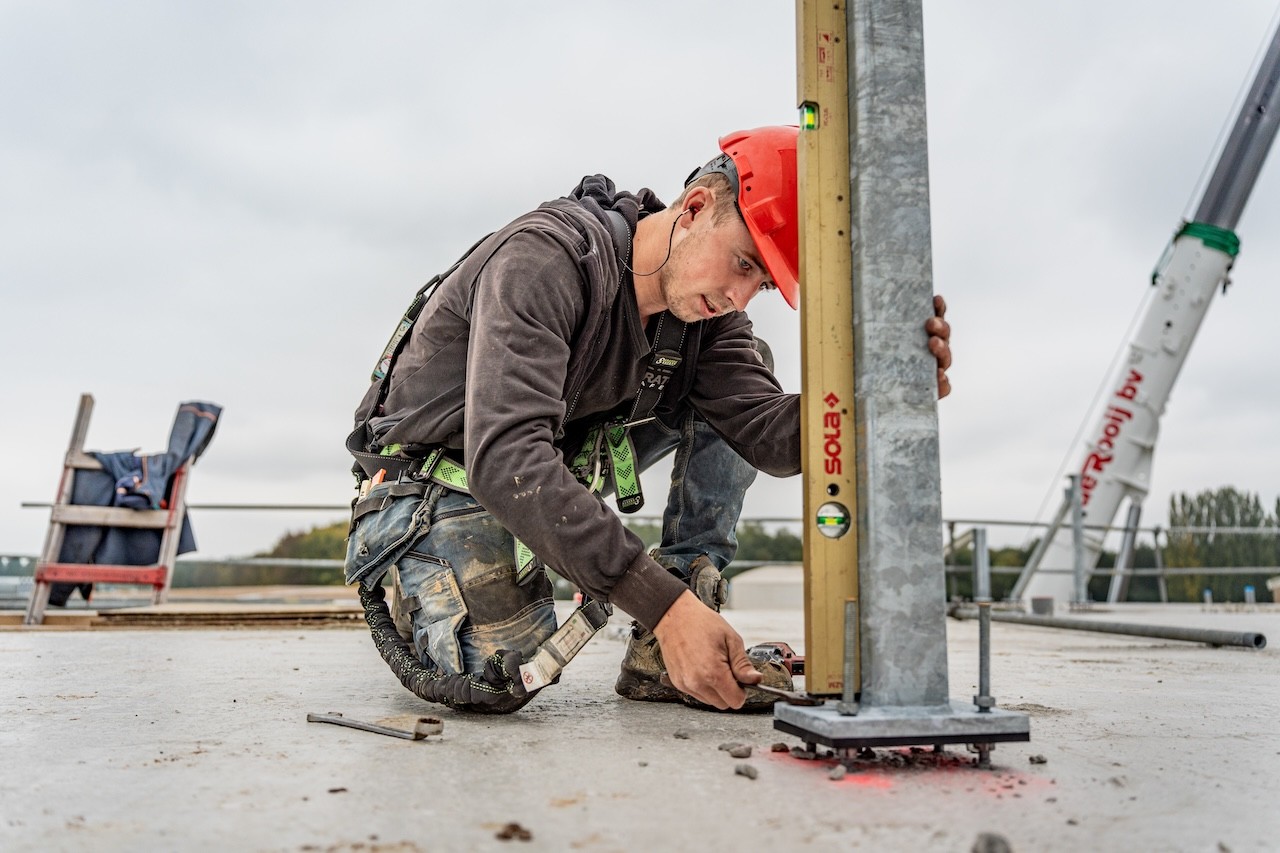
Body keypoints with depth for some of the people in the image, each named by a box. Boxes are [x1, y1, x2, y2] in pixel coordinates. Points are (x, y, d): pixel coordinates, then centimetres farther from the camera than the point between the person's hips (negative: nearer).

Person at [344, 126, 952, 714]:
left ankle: (662, 654, -8)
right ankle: (410, 581, 7)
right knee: (496, 677, -32)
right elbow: (504, 459, -40)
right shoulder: (545, 259, -29)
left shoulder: (703, 307, -5)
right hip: (440, 484, -6)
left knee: (748, 362, -3)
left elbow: (771, 436, -16)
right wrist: (664, 605, -45)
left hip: (558, 463, 7)